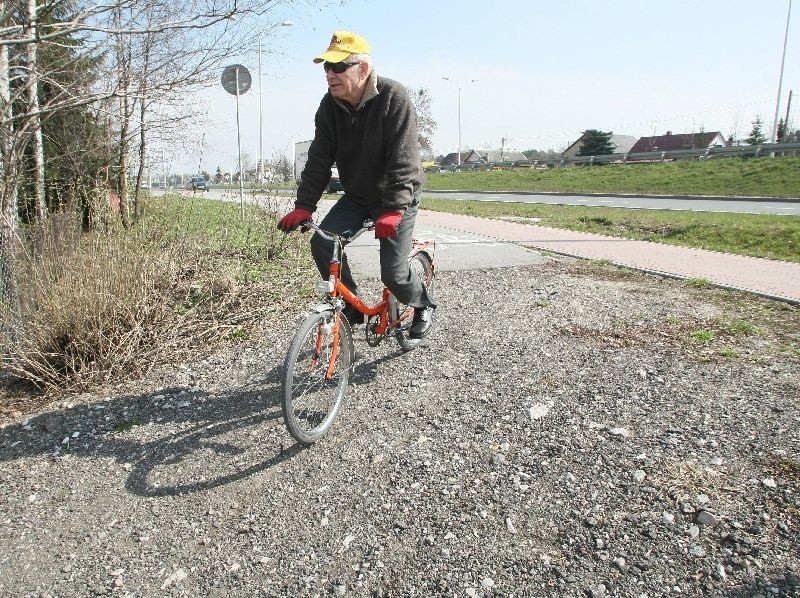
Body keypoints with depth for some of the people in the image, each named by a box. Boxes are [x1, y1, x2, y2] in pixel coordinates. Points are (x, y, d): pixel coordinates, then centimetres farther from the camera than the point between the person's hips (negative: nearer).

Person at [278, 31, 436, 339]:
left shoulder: (393, 97, -22)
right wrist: (303, 206, -16)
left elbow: (403, 160, -28)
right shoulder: (330, 105, -5)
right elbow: (319, 158, -6)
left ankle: (424, 305, 21)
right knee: (322, 243, -14)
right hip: (356, 195, 6)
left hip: (397, 197, -5)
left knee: (393, 273, -12)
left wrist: (393, 210, -38)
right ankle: (351, 306, 5)